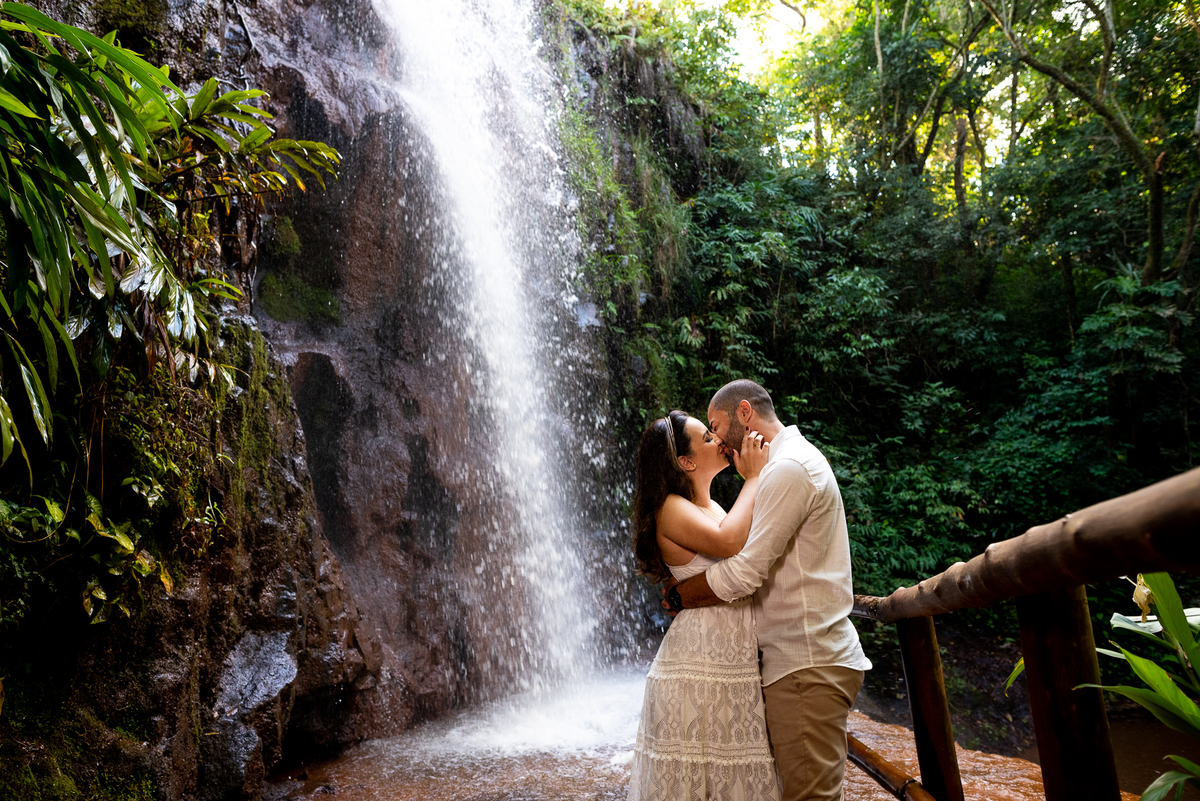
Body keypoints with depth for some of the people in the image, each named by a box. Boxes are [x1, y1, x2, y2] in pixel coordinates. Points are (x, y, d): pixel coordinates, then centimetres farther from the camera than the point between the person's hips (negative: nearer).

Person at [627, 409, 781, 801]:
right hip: (699, 666, -8)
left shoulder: (713, 507, 15)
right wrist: (753, 477, -18)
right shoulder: (671, 509, -12)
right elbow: (728, 542, -29)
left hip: (736, 661, 8)